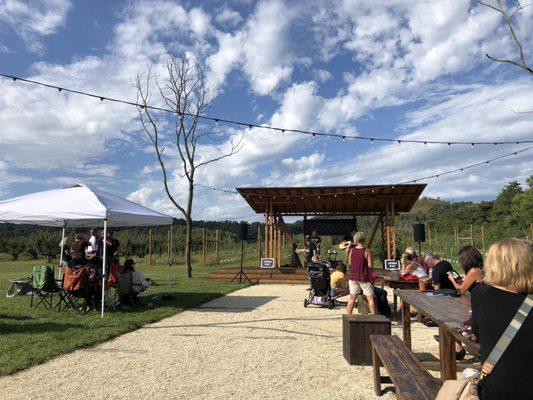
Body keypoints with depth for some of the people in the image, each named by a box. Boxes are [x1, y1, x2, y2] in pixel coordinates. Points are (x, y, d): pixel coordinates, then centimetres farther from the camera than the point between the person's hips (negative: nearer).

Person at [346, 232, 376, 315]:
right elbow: (370, 265, -12)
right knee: (370, 298, 5)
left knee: (352, 298, 11)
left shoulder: (351, 250, -1)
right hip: (364, 277, -4)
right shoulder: (367, 251, -12)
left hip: (353, 276, 4)